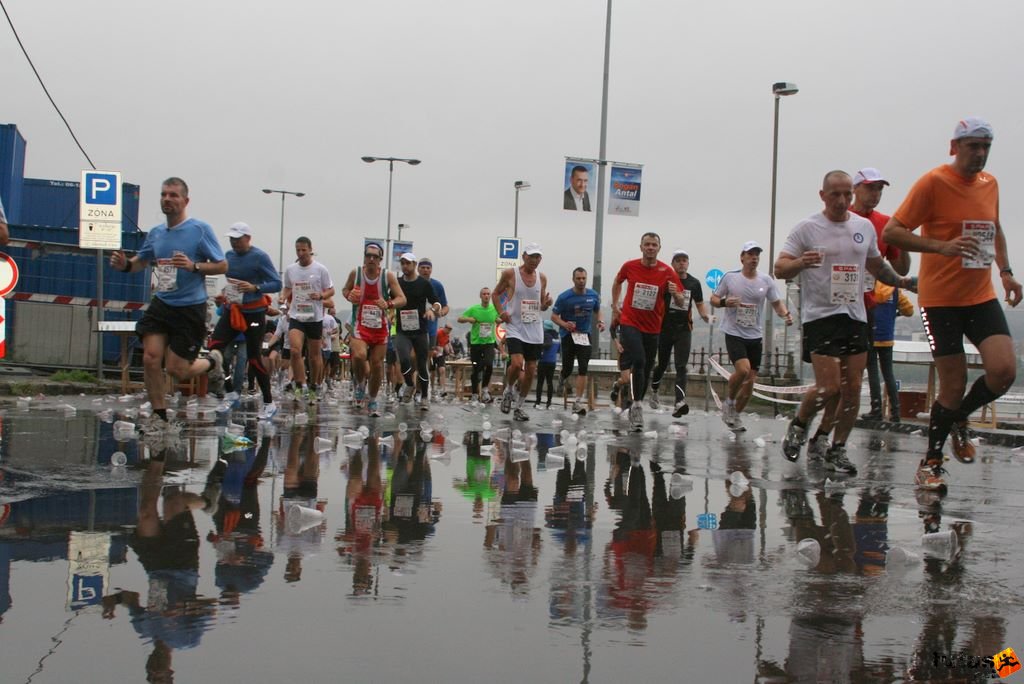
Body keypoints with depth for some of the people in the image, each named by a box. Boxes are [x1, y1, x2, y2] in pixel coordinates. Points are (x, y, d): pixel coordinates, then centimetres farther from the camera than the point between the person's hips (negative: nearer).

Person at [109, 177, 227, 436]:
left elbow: (222, 266, -7)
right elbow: (141, 261, 23)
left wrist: (194, 266, -24)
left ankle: (213, 362, 28)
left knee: (176, 370, -4)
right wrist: (125, 264, 0)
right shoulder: (156, 233, 8)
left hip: (190, 308, -5)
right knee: (151, 358, -7)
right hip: (161, 304, 5)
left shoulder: (200, 229, -8)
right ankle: (159, 416, 9)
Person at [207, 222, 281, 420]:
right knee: (214, 347, -12)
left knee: (254, 358, -3)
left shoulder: (259, 257, -11)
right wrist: (227, 292, 11)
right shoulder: (229, 255, 7)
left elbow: (277, 284, -15)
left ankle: (269, 403, 11)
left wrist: (255, 288, -28)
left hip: (254, 313, -6)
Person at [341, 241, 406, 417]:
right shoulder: (355, 273, -2)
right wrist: (349, 296, -8)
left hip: (380, 326, 1)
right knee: (359, 356, -26)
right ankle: (360, 384, 6)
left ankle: (373, 400, 24)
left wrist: (388, 304, -25)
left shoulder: (388, 276, -4)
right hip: (360, 325, -1)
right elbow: (345, 289, 16)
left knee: (377, 364, 5)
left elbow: (402, 299, -5)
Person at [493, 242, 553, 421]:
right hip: (515, 327, -4)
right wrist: (501, 312, -7)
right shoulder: (510, 274, -4)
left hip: (534, 331, 4)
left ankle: (519, 406, 19)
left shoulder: (542, 278, 7)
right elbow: (496, 294, 9)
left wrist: (546, 304, -6)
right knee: (517, 363, -22)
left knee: (531, 371, 5)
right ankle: (508, 390, 8)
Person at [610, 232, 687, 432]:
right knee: (639, 362, -21)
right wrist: (615, 307, 13)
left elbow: (681, 303, -3)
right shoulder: (629, 266, -4)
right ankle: (636, 404, -19)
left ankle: (634, 402, 28)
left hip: (652, 327, 2)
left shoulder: (667, 272, -6)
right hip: (630, 323, -2)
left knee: (647, 368, 11)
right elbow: (617, 282, 18)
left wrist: (675, 294, -25)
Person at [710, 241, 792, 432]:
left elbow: (777, 303, 11)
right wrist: (724, 302, -16)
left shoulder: (766, 280, 5)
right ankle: (729, 401, 1)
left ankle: (735, 415, 22)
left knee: (750, 381, 3)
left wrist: (786, 314, -10)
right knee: (743, 369, -25)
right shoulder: (730, 277, -1)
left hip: (755, 337, 4)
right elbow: (714, 299, 6)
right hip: (734, 333, -4)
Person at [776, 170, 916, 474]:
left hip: (855, 316, 5)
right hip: (820, 315, -5)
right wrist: (801, 262, -27)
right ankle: (798, 425, 15)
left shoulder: (865, 227, 10)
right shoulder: (807, 228, -4)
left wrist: (902, 281, 8)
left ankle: (837, 451, 16)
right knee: (829, 386, -14)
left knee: (853, 388, 2)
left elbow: (876, 265, 25)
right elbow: (779, 269, -6)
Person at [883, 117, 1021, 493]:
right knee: (953, 386, -3)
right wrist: (943, 246, -26)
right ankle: (931, 461, 17)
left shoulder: (990, 183, 9)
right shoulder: (933, 182, -11)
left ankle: (959, 420, 18)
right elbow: (891, 232, -14)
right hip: (941, 300, -5)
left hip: (982, 296, 5)